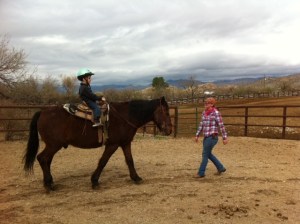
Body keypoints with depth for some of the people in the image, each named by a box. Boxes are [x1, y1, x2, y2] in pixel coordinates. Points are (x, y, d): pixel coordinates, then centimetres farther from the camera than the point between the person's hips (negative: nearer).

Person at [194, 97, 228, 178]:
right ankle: (221, 168, 32)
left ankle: (201, 173, 10)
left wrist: (225, 138, -13)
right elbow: (201, 125, 16)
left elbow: (221, 126, -13)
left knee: (205, 154, -2)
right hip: (206, 137, 8)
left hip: (212, 137, -8)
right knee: (208, 154, 17)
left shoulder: (216, 113, -12)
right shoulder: (204, 112, 9)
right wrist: (197, 135, 15)